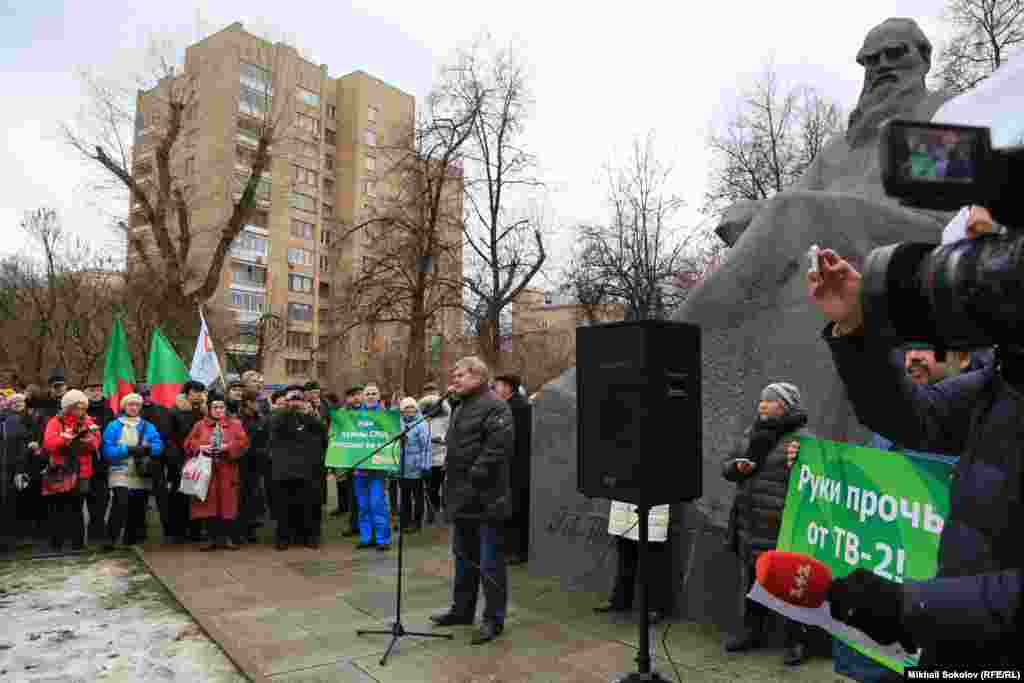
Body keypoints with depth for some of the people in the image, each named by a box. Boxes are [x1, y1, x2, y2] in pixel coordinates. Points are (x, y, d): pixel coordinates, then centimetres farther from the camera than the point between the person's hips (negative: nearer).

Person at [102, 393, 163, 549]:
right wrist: (128, 450, -19)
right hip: (121, 474, -3)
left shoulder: (148, 427, 10)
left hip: (142, 475, 4)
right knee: (121, 504, -21)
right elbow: (107, 450, -9)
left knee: (137, 509, 10)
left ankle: (132, 539, 24)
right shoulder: (114, 426, 2)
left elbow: (159, 446, -1)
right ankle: (111, 539, -15)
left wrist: (148, 448, -21)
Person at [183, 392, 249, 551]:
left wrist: (228, 446, -17)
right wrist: (200, 447, -11)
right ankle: (213, 538, 10)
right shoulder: (200, 425, 10)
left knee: (227, 503, 0)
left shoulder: (235, 424, 6)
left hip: (227, 470, -1)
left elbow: (244, 442, -3)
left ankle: (227, 538, 7)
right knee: (209, 503, 2)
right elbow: (188, 443, 7)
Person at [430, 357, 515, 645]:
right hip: (462, 499, 10)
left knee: (490, 562, 2)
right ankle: (462, 609, 35)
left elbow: (498, 447, -24)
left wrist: (475, 477, -23)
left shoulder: (494, 407, -14)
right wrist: (452, 486, 16)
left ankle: (494, 619, 14)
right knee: (464, 557, 21)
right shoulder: (460, 408, 17)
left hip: (485, 499, -10)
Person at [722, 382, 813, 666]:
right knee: (751, 580, 17)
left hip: (783, 528, -7)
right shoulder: (750, 433, 10)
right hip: (749, 525, 7)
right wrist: (737, 467, -6)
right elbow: (725, 465, 14)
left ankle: (796, 641, 19)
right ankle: (751, 631, 32)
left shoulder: (802, 439, -10)